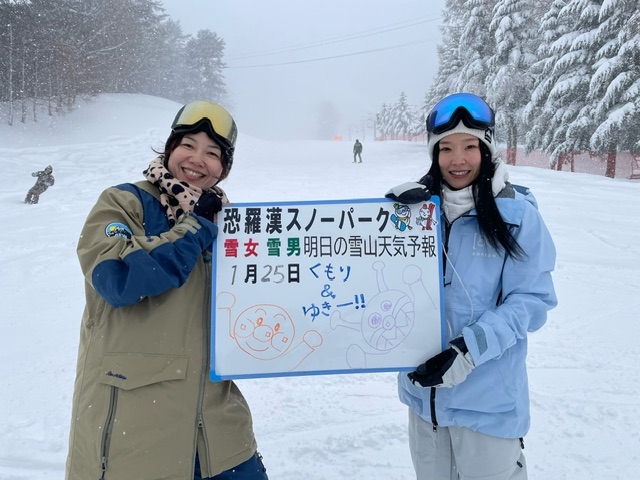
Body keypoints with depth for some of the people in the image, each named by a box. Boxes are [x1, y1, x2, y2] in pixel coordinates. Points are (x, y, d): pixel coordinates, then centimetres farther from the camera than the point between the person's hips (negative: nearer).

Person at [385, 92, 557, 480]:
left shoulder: (517, 214, -12)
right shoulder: (421, 206, 0)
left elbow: (533, 301, -11)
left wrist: (471, 347, -24)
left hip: (487, 396, -4)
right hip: (425, 386, 4)